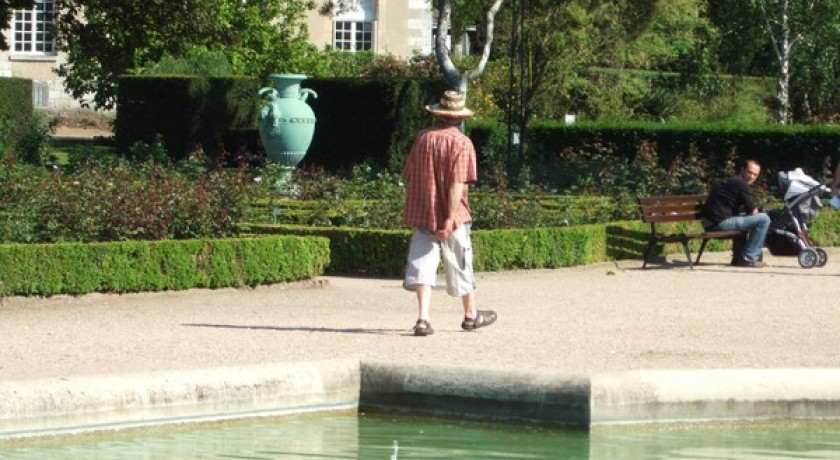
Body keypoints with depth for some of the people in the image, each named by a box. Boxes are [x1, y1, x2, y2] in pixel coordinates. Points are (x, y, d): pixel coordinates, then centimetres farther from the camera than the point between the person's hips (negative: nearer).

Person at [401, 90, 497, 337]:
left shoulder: (422, 138, 4)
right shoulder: (461, 143, -11)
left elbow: (409, 175, 12)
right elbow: (457, 185, -19)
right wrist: (450, 219, -22)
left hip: (420, 213, 3)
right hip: (449, 215, -3)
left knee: (423, 264, -2)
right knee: (460, 265, 12)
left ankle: (423, 318, -16)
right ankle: (471, 315, 27)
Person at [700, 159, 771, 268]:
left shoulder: (731, 181, 24)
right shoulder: (741, 184, -8)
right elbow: (753, 211, -8)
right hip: (720, 223, -10)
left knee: (743, 218, 38)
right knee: (764, 219, -10)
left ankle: (738, 257, 32)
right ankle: (748, 258, -6)